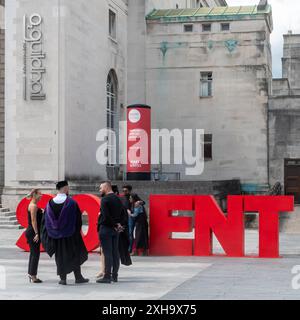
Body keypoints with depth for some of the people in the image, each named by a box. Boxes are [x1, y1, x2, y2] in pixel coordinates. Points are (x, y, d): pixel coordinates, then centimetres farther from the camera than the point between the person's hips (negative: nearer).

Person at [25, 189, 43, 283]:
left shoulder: (33, 205, 16)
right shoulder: (33, 206, -15)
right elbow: (33, 220, -20)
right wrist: (36, 233, -21)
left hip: (32, 232, 10)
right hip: (33, 232, -10)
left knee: (33, 254, 13)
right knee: (35, 254, -7)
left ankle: (31, 274, 18)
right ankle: (33, 276, -4)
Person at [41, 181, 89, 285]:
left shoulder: (50, 203, -1)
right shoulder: (71, 202, -11)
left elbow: (45, 221, 4)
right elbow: (78, 218, -7)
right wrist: (77, 231, 6)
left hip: (56, 235, 3)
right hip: (70, 234, -3)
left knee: (60, 256, 10)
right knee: (75, 255, 9)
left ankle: (63, 278, 10)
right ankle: (78, 277, 12)